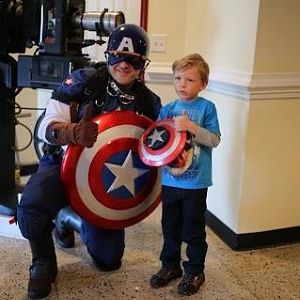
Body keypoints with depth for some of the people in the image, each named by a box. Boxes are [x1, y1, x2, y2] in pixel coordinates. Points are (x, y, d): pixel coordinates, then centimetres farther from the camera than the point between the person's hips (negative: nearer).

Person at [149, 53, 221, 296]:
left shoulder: (206, 107, -7)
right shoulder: (167, 109, 5)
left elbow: (215, 139, -14)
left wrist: (190, 126, -26)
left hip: (195, 183, -4)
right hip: (170, 180, 4)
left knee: (193, 230, 9)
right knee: (170, 227, 17)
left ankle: (195, 271, 26)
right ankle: (170, 266, 34)